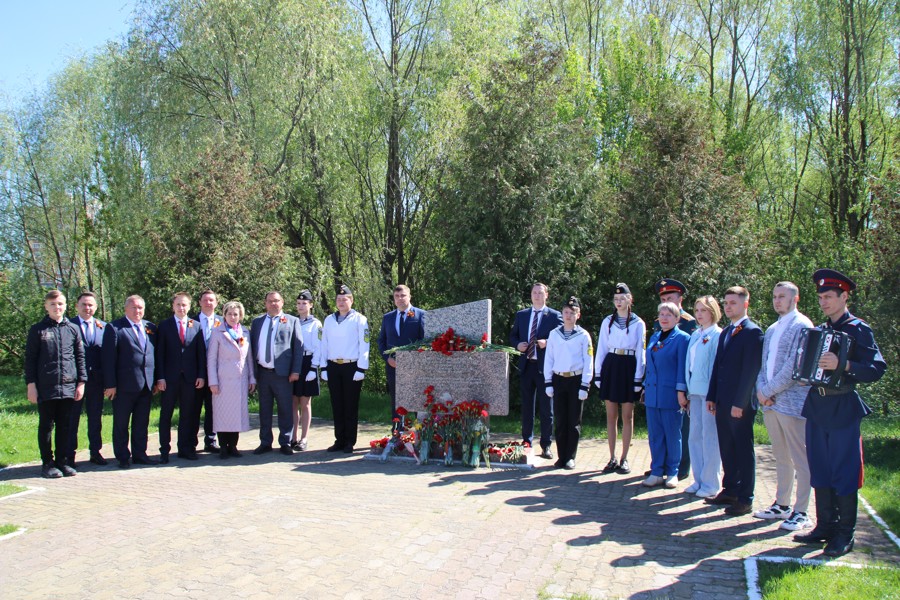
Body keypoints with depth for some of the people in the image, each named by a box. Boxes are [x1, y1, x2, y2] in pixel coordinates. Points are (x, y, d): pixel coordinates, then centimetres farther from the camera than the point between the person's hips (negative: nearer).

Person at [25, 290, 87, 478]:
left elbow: (80, 357, 11)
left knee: (65, 426, 8)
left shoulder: (73, 329, 9)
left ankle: (62, 461, 17)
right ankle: (47, 464, 13)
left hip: (68, 387, 2)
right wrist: (31, 384, -4)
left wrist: (81, 382, 5)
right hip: (45, 388, -2)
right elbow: (30, 359, 2)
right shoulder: (37, 330, 3)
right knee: (46, 426, 5)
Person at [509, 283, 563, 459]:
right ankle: (527, 442, 20)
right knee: (527, 406, 11)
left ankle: (546, 446, 8)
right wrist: (517, 344, -4)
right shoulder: (521, 315, 13)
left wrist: (547, 343, -20)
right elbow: (512, 336, 17)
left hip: (545, 366, -4)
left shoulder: (555, 316, 1)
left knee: (546, 408, 1)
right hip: (526, 365, 4)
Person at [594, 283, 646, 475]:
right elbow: (601, 349, 9)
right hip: (610, 367, 2)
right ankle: (612, 458, 13)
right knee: (611, 416, 5)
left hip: (629, 368, -2)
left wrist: (638, 378, -6)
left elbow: (640, 352, -1)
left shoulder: (638, 323, 1)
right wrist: (598, 373, 3)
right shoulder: (607, 322, 8)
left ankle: (624, 459, 11)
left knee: (627, 416, 3)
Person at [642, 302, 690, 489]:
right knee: (655, 434, 8)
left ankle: (672, 473, 16)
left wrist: (681, 391, -14)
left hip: (671, 394, -6)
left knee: (672, 434, 4)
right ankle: (657, 472, 16)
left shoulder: (682, 338, -5)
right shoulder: (654, 337, 14)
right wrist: (645, 387, 15)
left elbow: (682, 366, -9)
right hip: (652, 394, 6)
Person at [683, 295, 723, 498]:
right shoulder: (695, 335, 13)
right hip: (695, 392, 7)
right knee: (695, 436, 11)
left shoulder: (718, 335, -8)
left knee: (710, 438, -1)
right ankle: (699, 480, 21)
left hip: (710, 392, -7)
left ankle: (711, 484, 9)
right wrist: (688, 391, 13)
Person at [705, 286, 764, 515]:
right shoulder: (725, 332, 16)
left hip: (741, 404, -8)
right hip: (722, 402, 8)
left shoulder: (752, 331, -10)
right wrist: (711, 397, 12)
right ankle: (730, 491, 25)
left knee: (743, 451, 1)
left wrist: (739, 402, -18)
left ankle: (745, 499, 9)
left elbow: (751, 370, -16)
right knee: (727, 449, 14)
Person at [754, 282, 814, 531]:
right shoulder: (772, 329, 18)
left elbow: (794, 365, -16)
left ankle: (800, 513, 5)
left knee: (800, 460, -1)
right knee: (781, 459, 15)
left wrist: (769, 391, -12)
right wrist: (761, 389, 0)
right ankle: (781, 505, 24)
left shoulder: (802, 326, -8)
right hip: (771, 403, 8)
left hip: (793, 402, -8)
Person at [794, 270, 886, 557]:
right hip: (817, 409, 7)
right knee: (820, 472, 11)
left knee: (844, 474, 0)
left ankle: (845, 534, 9)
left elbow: (877, 369, -16)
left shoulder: (858, 330, -6)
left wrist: (843, 365, -29)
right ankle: (825, 526, 21)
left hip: (843, 411, -6)